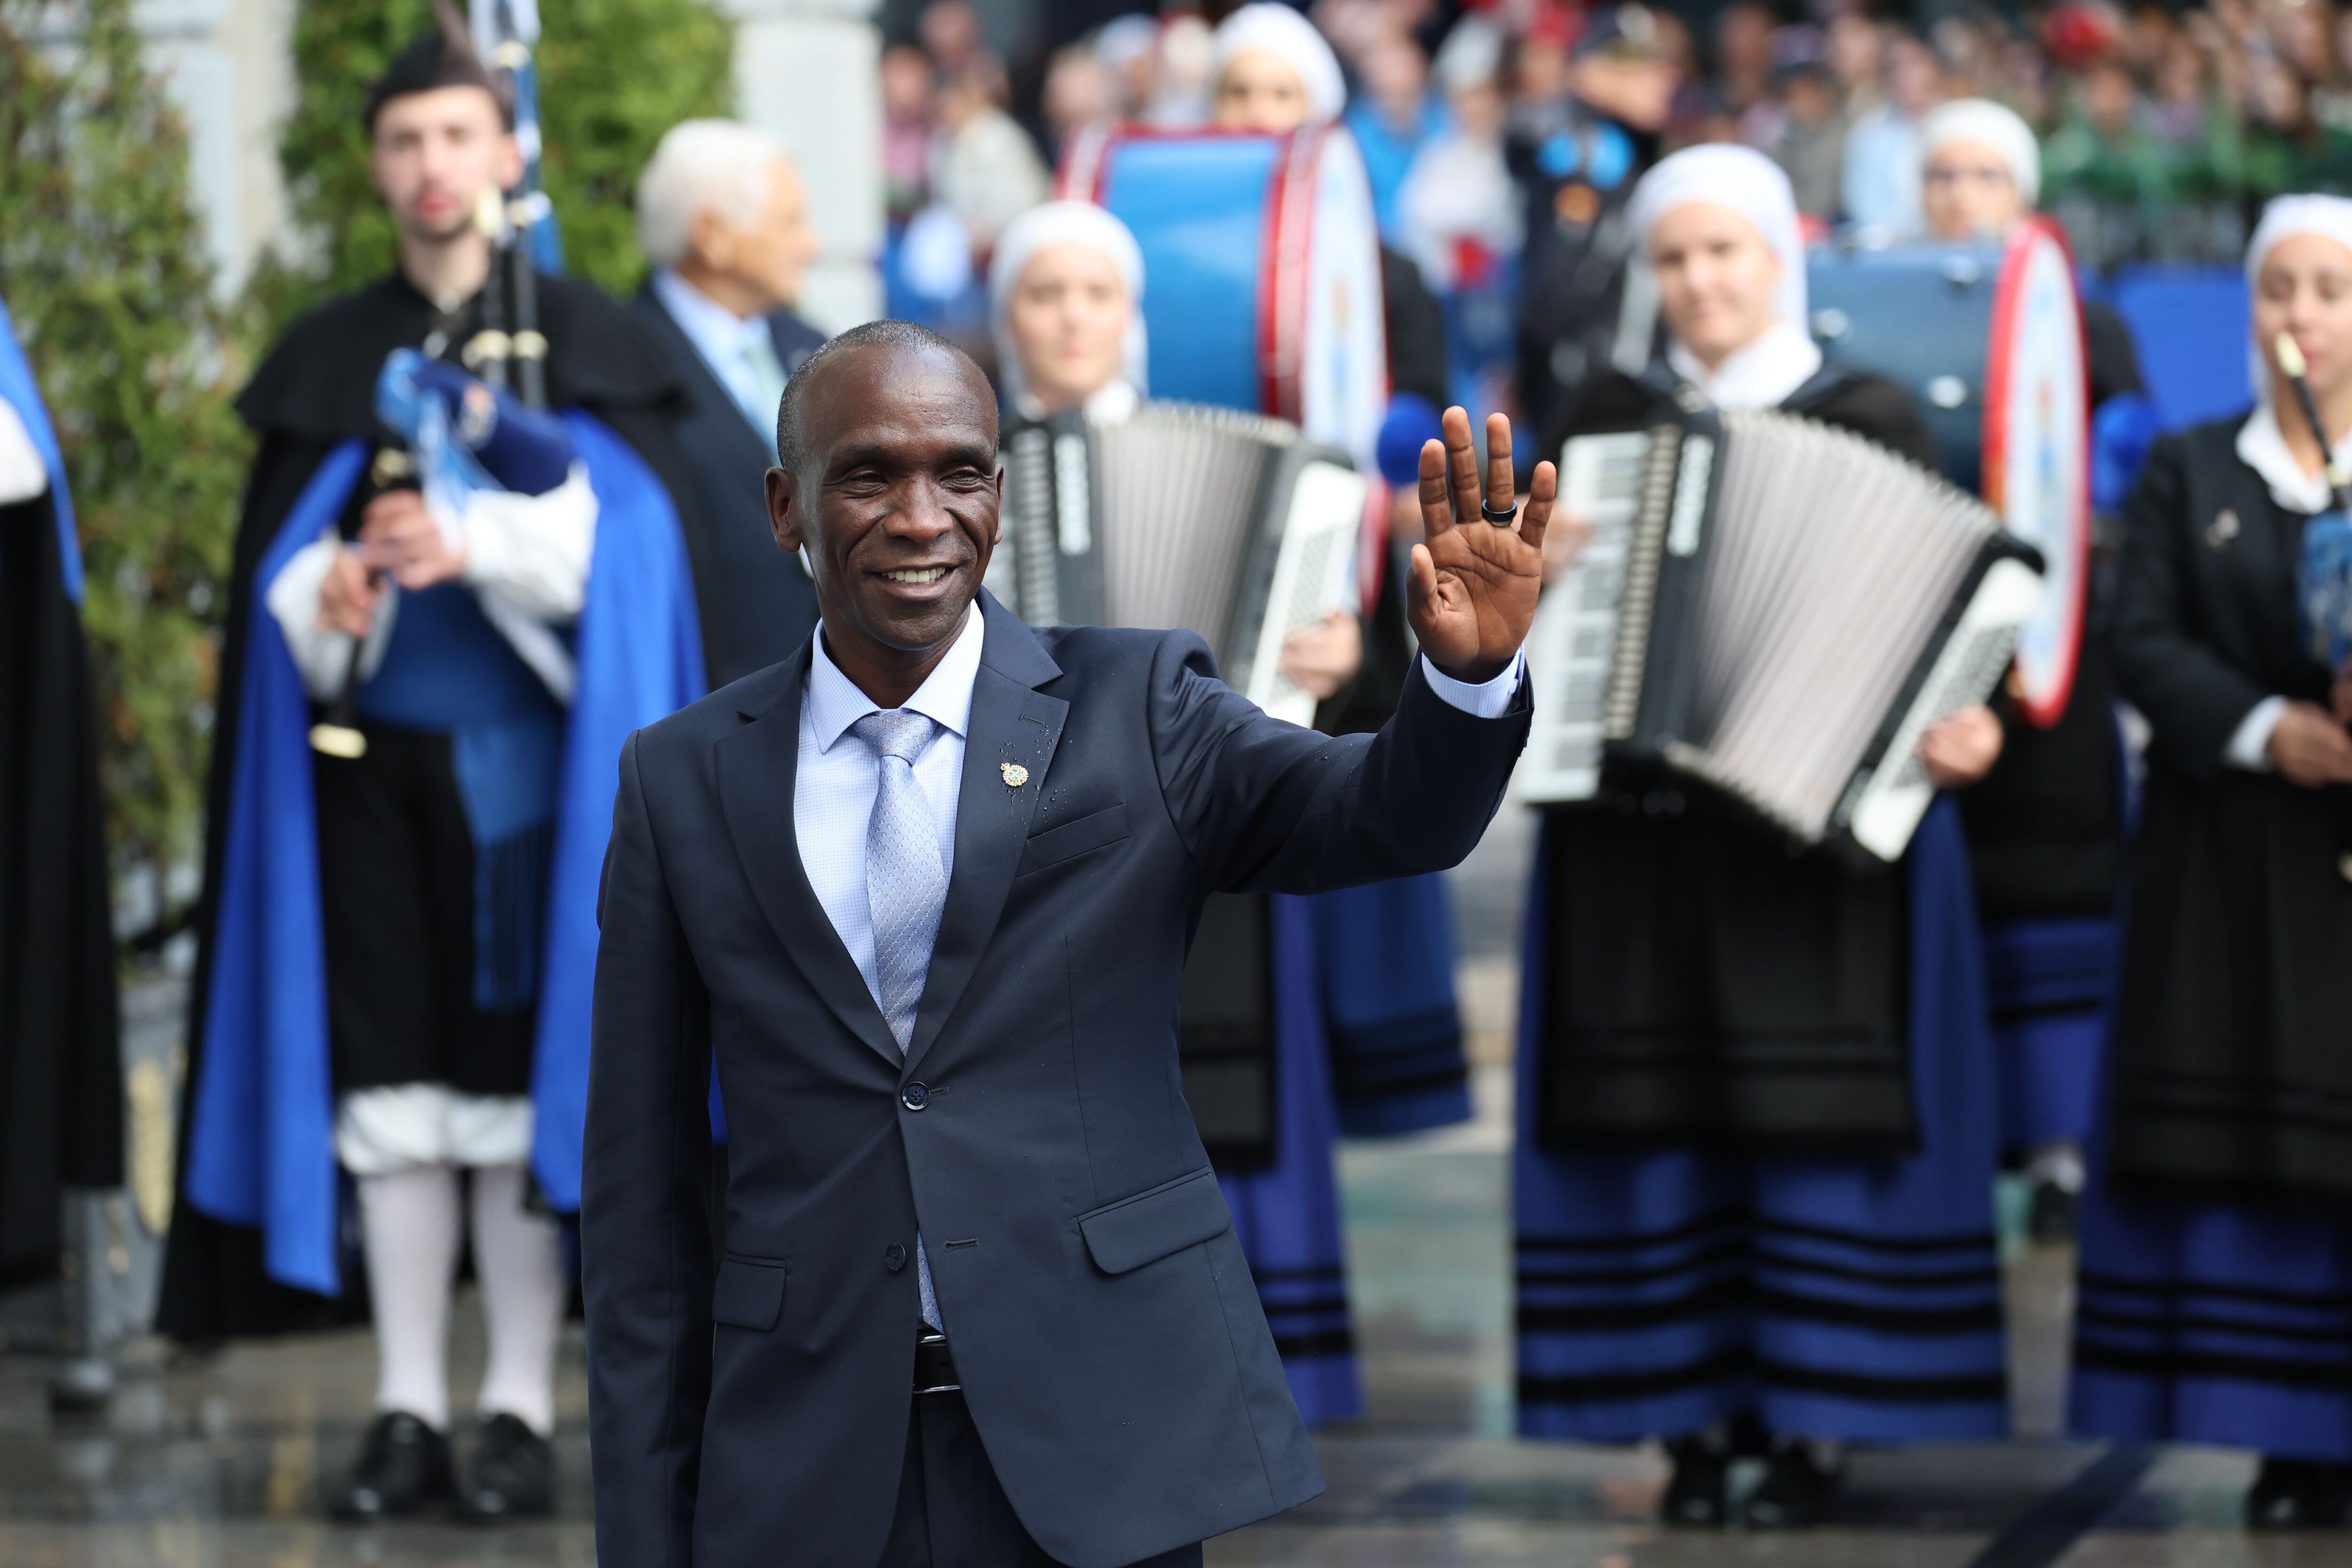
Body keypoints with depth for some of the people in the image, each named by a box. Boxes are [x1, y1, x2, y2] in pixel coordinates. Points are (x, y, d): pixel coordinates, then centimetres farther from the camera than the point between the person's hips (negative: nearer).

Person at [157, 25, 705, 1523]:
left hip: (527, 758, -3)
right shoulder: (327, 358, 14)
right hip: (371, 763, 3)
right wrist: (326, 596, -12)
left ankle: (523, 1412, 2)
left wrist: (474, 542, -22)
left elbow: (615, 539, -6)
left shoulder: (588, 340, 7)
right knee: (391, 1087, 2)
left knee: (520, 1075, -4)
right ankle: (410, 1413, 7)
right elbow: (273, 570, 10)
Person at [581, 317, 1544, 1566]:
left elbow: (1386, 816, -14)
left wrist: (1470, 671, -36)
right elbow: (642, 1192, 6)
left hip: (1103, 1459, -1)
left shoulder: (1133, 712, 3)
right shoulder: (682, 782, 5)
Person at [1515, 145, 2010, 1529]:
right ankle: (1695, 1420, 8)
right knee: (1663, 1118, 1)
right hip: (1636, 831, 3)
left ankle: (1818, 1425, 2)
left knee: (1818, 1117, -4)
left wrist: (1954, 728, -19)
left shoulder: (1872, 422, 4)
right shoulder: (1612, 422, 11)